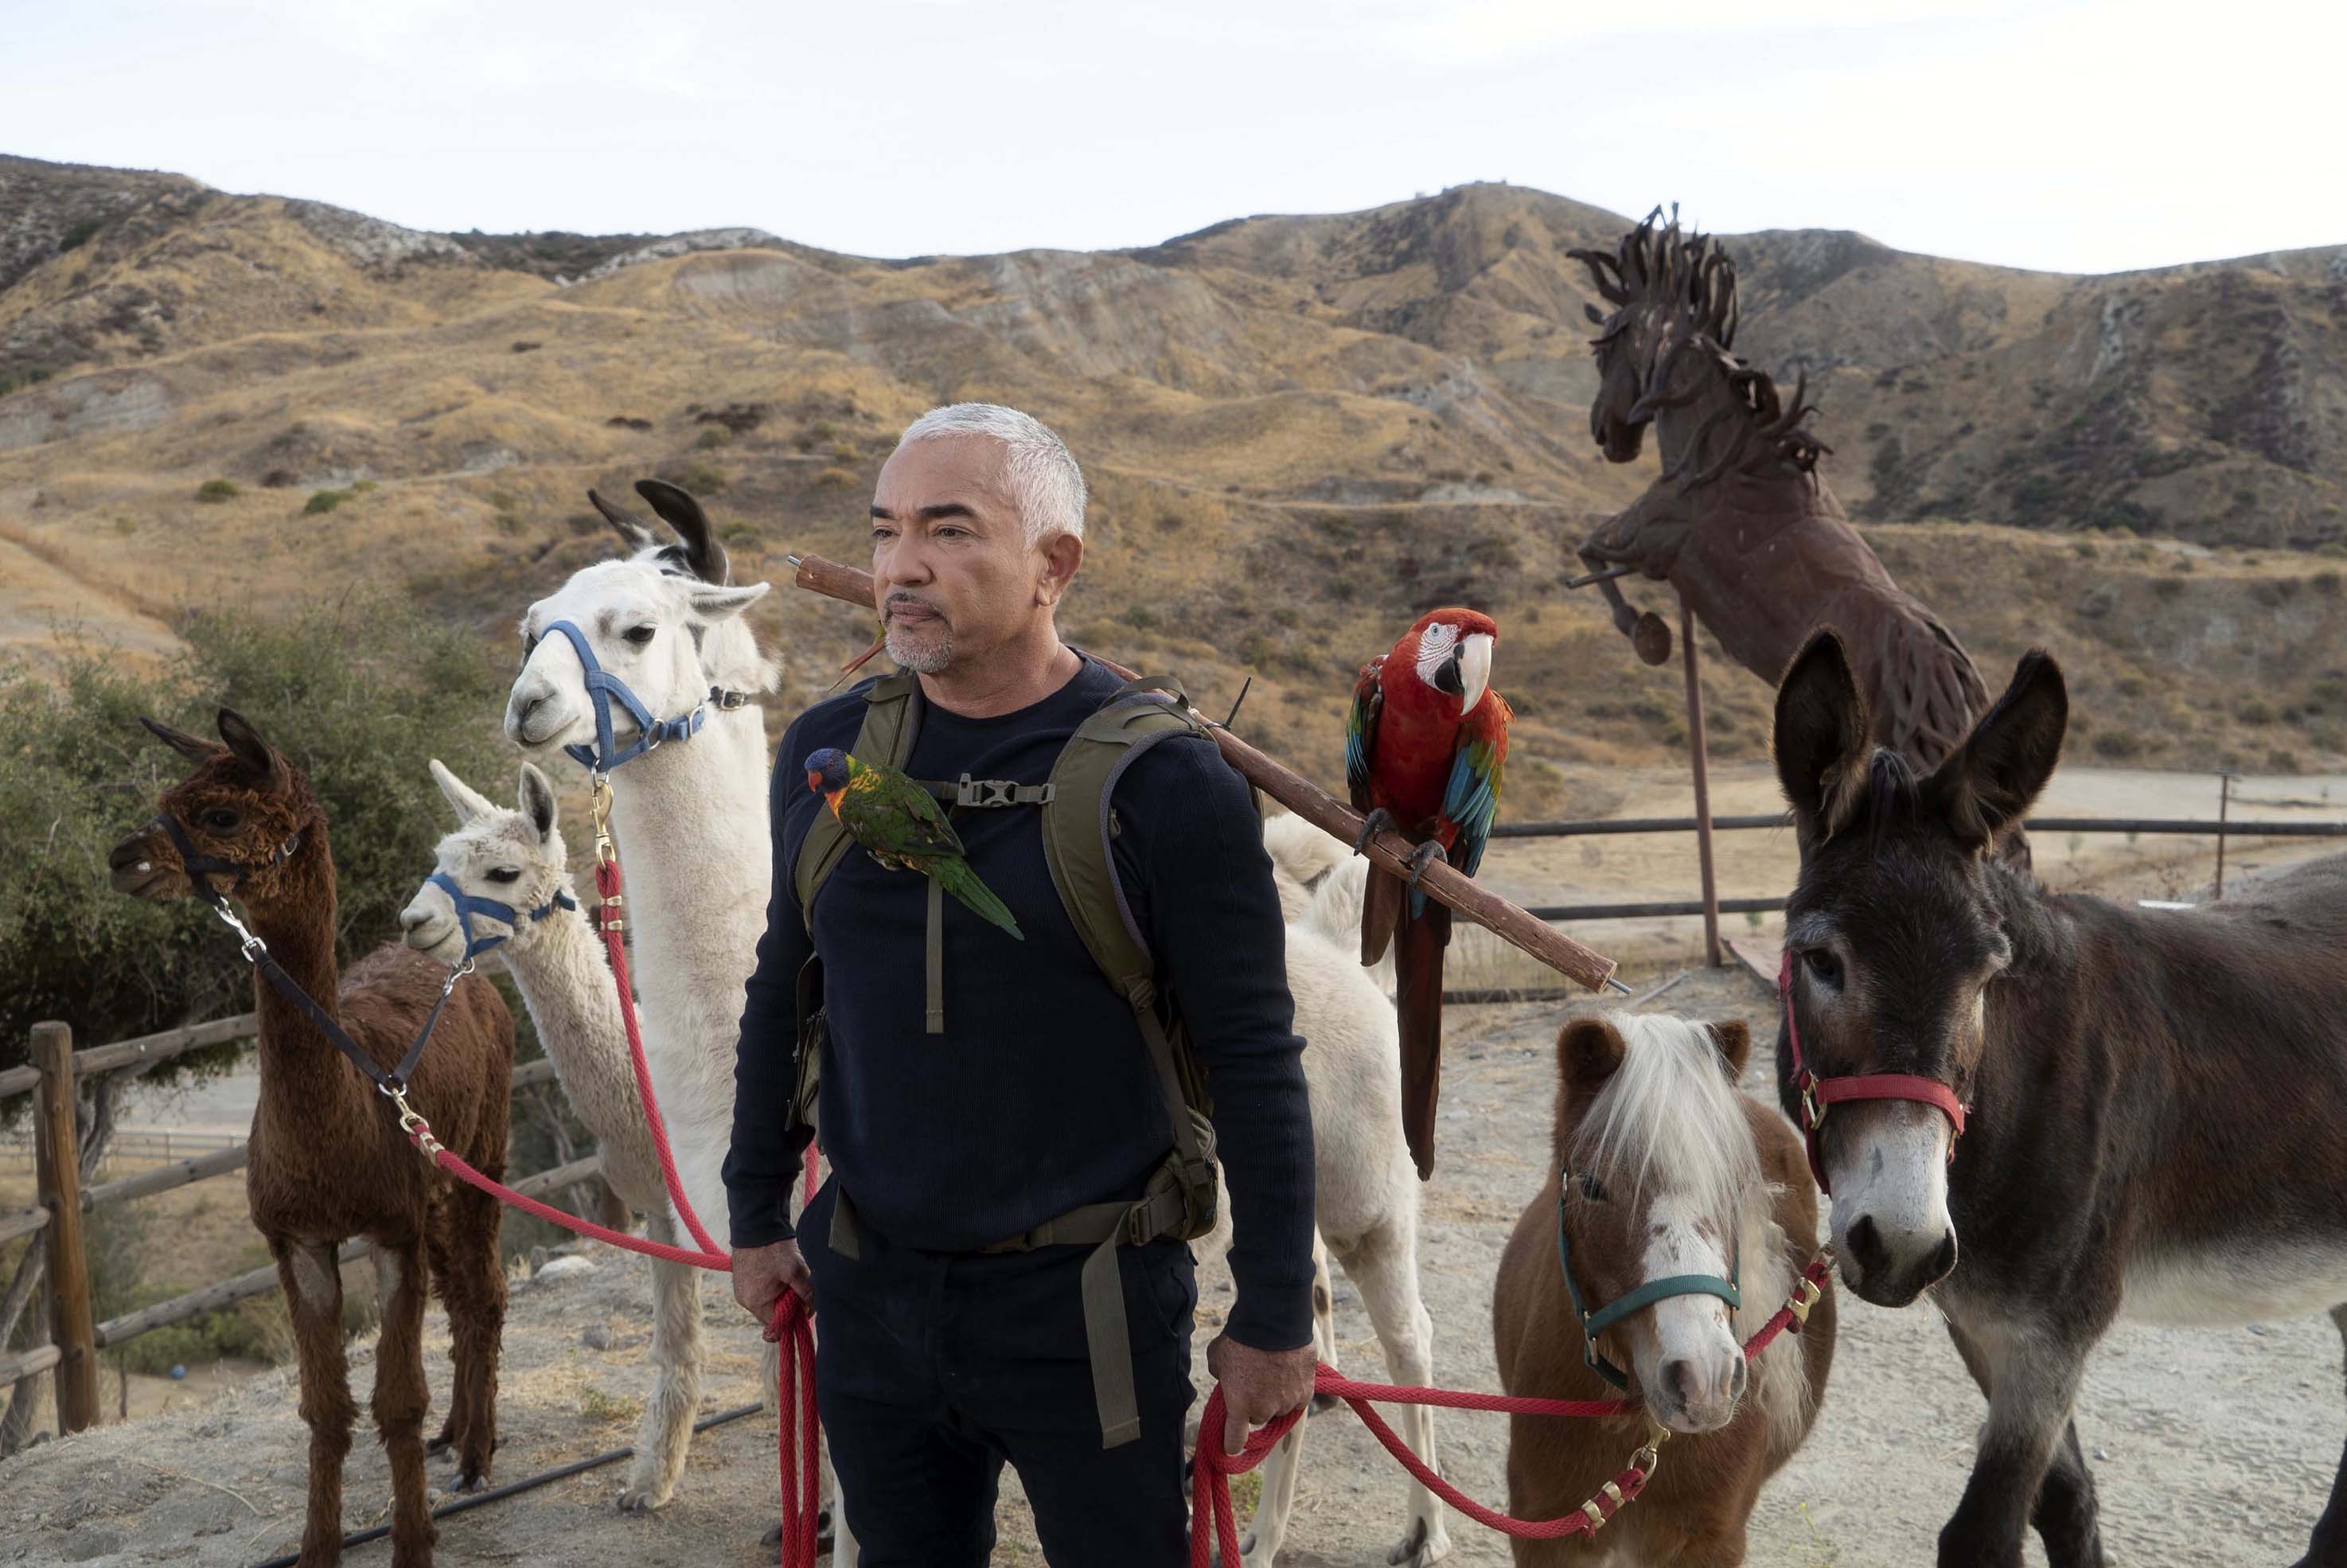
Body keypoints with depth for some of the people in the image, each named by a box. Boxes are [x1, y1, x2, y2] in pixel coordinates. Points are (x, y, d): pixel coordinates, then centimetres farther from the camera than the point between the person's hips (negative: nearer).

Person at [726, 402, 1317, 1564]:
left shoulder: (1166, 782, -15)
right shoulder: (823, 751, 0)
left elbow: (1255, 1066, -11)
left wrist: (1272, 1320, -9)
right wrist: (757, 1217, 14)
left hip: (1087, 1308, -4)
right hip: (871, 1299, 4)